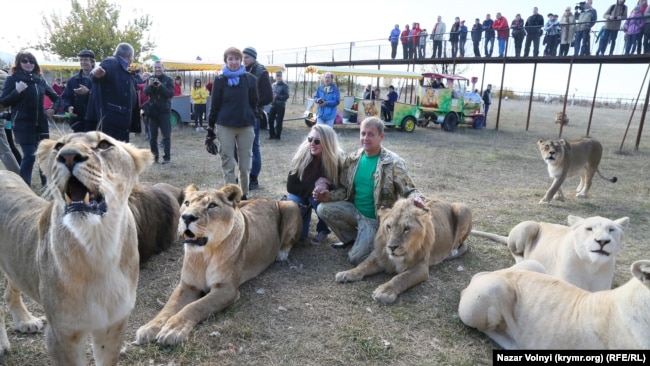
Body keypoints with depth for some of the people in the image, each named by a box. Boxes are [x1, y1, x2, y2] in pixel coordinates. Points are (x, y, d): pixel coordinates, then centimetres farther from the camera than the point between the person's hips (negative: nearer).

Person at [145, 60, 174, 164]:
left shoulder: (168, 80, 0)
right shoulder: (150, 79, 7)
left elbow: (171, 94, -11)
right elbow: (145, 92, -4)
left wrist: (160, 86, -25)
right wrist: (150, 85, -23)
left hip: (165, 111, -3)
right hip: (152, 111, 3)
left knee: (166, 136, -1)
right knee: (152, 136, 7)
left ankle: (167, 157, 4)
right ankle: (154, 156, 18)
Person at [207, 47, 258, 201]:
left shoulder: (250, 79, 0)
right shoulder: (220, 80, 0)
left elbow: (254, 102, 8)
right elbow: (214, 105, 2)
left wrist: (249, 117, 4)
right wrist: (210, 129, 3)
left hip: (246, 126, 1)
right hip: (225, 126, 0)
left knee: (245, 164, 7)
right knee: (228, 163, 4)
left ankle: (244, 195, 23)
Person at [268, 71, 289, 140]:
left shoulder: (284, 85, -6)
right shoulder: (273, 85, 12)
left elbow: (286, 96, -11)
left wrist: (277, 96, -18)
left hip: (281, 106, -5)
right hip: (273, 105, 5)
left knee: (279, 121, -2)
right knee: (270, 119, 3)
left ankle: (277, 136, 9)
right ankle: (272, 134, 17)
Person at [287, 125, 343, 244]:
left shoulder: (337, 160, -23)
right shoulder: (301, 155, -22)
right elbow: (291, 186, -17)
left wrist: (325, 188, -35)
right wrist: (313, 186, -31)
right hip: (301, 194, 0)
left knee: (319, 197, -35)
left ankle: (323, 229, -6)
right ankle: (306, 213, 19)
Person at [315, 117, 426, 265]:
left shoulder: (393, 162, -15)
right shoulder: (352, 159, -1)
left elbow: (408, 190, -14)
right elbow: (345, 189, 8)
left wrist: (417, 199, -38)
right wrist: (330, 196, -12)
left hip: (376, 218, -5)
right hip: (354, 211, 5)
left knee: (356, 258, -15)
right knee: (323, 209, -16)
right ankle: (352, 238, 7)